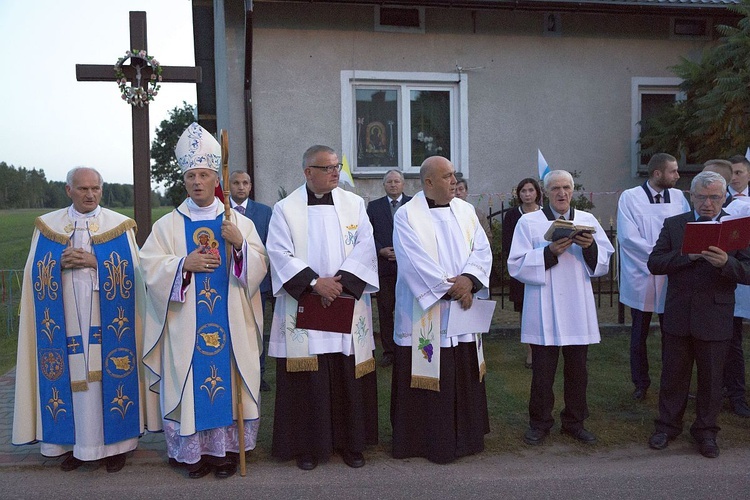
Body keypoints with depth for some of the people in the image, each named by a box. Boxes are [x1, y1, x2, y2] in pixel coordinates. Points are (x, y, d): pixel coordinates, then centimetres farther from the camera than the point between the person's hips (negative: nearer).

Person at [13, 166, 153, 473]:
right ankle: (75, 444, 18)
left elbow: (132, 272, -2)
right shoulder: (47, 225, 9)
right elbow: (35, 274, 7)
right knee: (71, 375, 4)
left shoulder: (119, 225, 2)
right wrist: (61, 262, -12)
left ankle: (114, 443, 14)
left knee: (108, 375, 1)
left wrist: (95, 262, -14)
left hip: (107, 320, -1)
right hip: (66, 319, 2)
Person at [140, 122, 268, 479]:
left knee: (229, 382, 4)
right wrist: (183, 264, -16)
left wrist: (240, 244, -17)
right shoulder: (168, 225, 6)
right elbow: (151, 268, -1)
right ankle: (193, 450, 18)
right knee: (189, 384, 4)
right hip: (186, 326, 0)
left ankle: (226, 449, 18)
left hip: (230, 323, 0)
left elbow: (259, 267, 0)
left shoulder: (239, 222, 6)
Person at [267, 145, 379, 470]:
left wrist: (341, 283, -14)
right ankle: (308, 445, 18)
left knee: (349, 378, 7)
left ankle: (351, 442, 22)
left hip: (347, 306, 2)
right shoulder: (285, 209, 1)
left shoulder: (354, 204, 7)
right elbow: (280, 254, -7)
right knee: (307, 381, 3)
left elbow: (364, 248, -2)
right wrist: (315, 282, -17)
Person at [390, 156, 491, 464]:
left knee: (464, 378, 11)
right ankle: (423, 439, 15)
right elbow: (416, 262, -14)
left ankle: (465, 436, 25)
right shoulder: (407, 215, -6)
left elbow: (482, 250, 3)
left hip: (463, 311, 5)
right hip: (424, 317, -5)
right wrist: (449, 288, -17)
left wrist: (468, 279, -15)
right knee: (427, 378, 1)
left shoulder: (465, 211, 10)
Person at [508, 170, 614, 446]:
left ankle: (574, 421, 27)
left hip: (578, 310, 3)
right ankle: (539, 423, 19)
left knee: (577, 369, 11)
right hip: (543, 311, -3)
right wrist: (550, 252, -19)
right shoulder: (529, 222, 0)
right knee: (543, 370, 4)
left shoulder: (588, 221, 9)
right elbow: (517, 266, -8)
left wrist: (590, 247, -13)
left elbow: (604, 263, 7)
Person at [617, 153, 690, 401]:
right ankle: (640, 383, 25)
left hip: (672, 278, 3)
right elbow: (627, 237, -14)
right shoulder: (630, 197, -6)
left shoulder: (678, 197, 5)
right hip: (642, 278, -2)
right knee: (639, 336, 10)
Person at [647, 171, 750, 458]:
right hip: (678, 317, 1)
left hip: (715, 320, -1)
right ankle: (668, 426, 28)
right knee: (673, 375, 12)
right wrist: (687, 255, -20)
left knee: (711, 379, 12)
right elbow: (654, 263, -6)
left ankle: (706, 431, 29)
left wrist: (726, 263, -27)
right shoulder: (673, 225, 3)